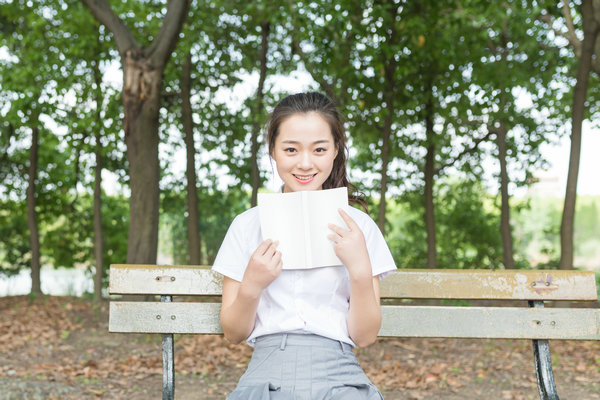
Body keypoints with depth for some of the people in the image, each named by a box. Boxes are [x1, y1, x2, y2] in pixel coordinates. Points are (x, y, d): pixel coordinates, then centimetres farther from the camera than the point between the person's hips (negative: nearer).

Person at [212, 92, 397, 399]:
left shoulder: (357, 225, 8)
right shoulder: (247, 225, 8)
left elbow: (365, 336, 5)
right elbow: (233, 334, 10)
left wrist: (360, 270, -9)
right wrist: (251, 287, -9)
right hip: (267, 374, 0)